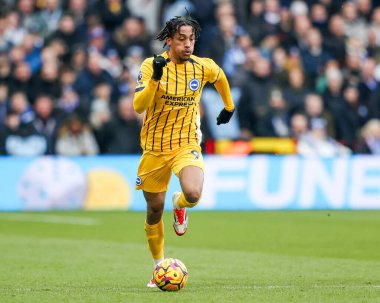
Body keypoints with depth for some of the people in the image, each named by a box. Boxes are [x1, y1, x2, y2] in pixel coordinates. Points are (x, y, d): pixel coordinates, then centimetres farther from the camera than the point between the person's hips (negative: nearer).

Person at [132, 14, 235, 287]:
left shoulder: (204, 67, -5)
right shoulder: (151, 65, -11)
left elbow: (221, 78, 20)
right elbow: (138, 106, -22)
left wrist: (229, 107, 29)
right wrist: (155, 78, -34)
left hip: (186, 144, 0)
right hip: (154, 148, 0)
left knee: (193, 194, -28)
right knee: (154, 210, 10)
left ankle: (180, 205, 11)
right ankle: (159, 265, 33)